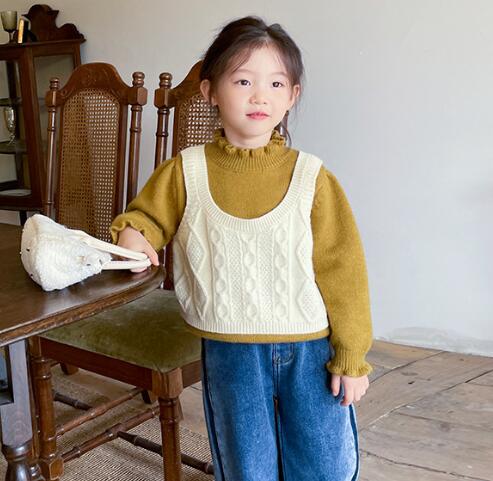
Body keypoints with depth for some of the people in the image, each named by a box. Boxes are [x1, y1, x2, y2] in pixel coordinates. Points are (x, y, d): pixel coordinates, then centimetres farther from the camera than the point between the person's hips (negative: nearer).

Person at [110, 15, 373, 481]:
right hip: (230, 353, 1)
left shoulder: (311, 176, -6)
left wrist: (351, 356, -2)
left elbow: (342, 269, -4)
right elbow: (147, 215, 12)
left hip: (311, 349, 0)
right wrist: (131, 232, -13)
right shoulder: (185, 171, -2)